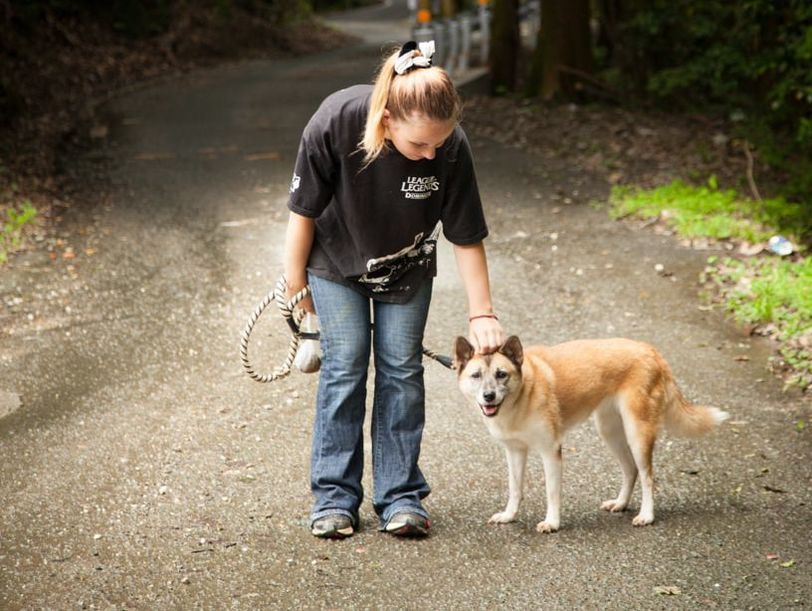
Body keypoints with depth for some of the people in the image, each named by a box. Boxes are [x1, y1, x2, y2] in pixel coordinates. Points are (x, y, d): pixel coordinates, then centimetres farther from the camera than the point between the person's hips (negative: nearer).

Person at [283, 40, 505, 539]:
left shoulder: (451, 147, -30)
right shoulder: (335, 123, -33)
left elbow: (467, 237, -17)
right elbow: (304, 210, -18)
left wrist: (482, 313, -17)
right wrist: (296, 286, -8)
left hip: (407, 270, 1)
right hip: (337, 262, -1)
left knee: (402, 371, 1)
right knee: (344, 368, -3)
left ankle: (401, 497, 10)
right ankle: (335, 498, 8)